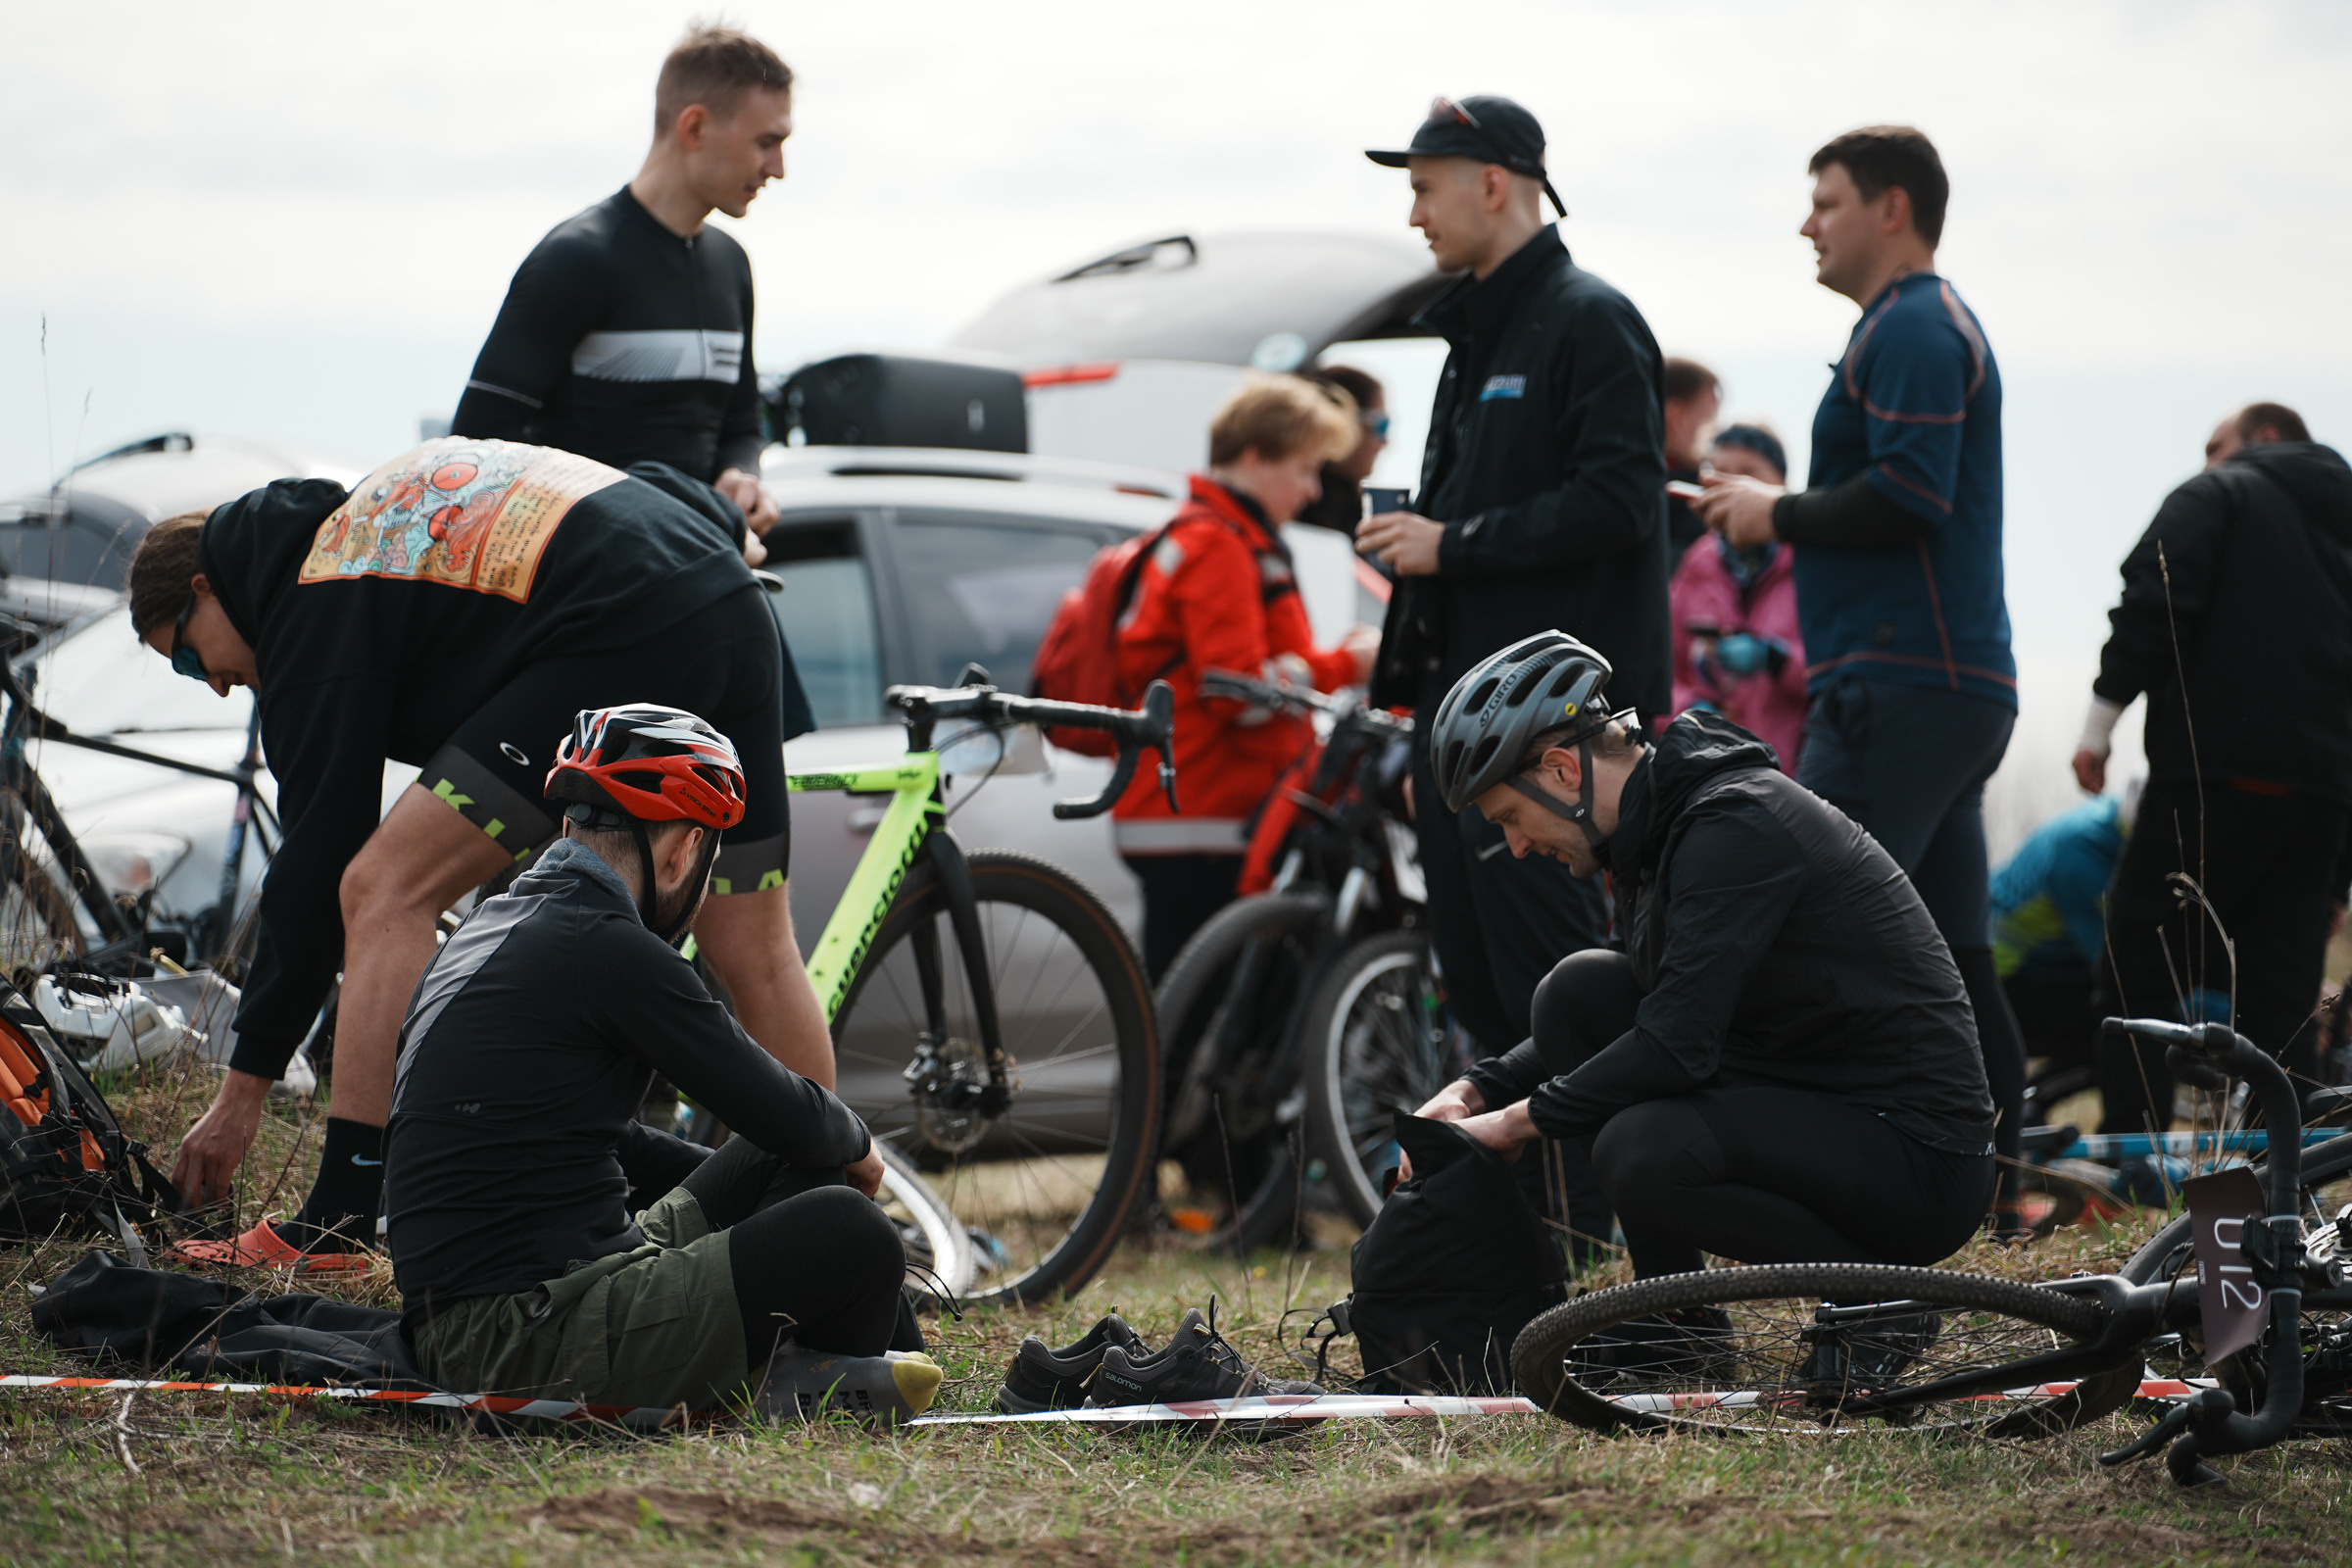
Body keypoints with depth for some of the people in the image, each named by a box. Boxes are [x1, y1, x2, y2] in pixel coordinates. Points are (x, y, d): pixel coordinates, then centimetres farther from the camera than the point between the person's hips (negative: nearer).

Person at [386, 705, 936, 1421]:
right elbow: (791, 1119, -7)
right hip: (532, 1338, -11)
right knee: (851, 1235, -15)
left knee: (785, 1170, 20)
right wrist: (856, 1145, 14)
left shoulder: (491, 927, 16)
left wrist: (735, 1182, 32)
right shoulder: (610, 951, -14)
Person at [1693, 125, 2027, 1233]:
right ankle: (1990, 1196, 13)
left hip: (1900, 684, -11)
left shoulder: (1911, 328, -9)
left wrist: (1782, 514, -9)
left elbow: (1909, 494, -21)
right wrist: (1781, 515, 17)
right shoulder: (1935, 324, 24)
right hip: (1964, 683, 11)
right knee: (1949, 957, 11)